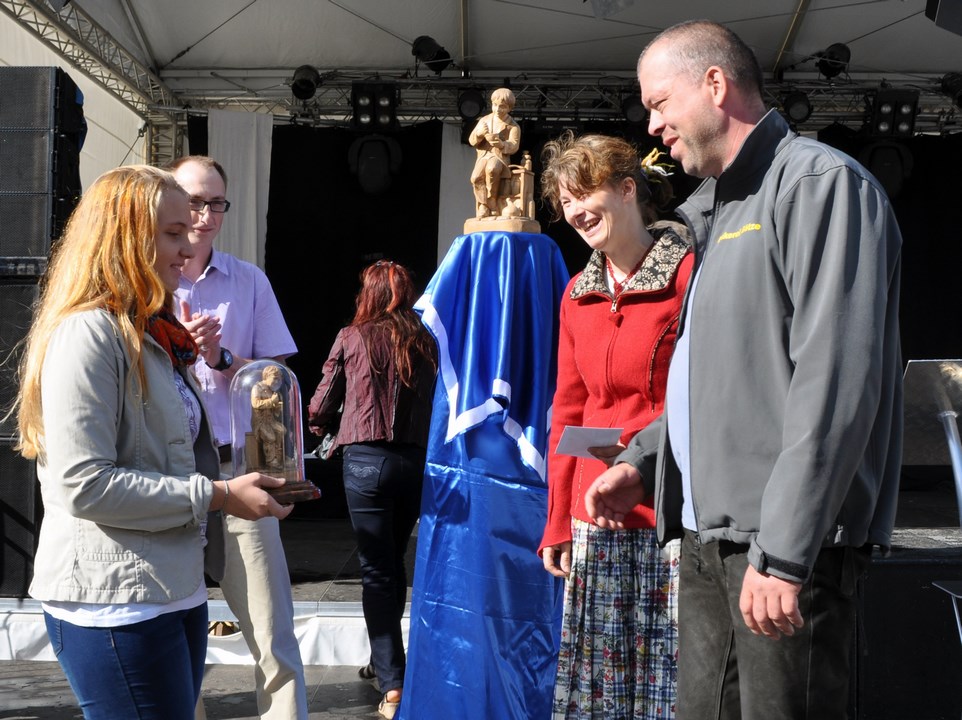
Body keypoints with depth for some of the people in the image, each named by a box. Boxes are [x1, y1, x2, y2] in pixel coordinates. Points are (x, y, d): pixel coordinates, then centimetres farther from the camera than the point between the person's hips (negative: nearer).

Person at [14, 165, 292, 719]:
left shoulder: (155, 335, 16)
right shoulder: (88, 333, -14)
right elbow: (83, 484, -21)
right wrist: (217, 495, -18)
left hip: (175, 590, 9)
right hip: (114, 605, -9)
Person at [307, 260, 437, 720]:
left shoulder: (351, 337, 0)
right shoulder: (426, 343, 6)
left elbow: (322, 406, 6)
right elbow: (437, 402, 7)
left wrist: (319, 428, 27)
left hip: (366, 459, -3)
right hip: (416, 461, 3)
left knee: (376, 569, 0)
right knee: (394, 562, 19)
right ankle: (382, 661, 34)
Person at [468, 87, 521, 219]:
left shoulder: (513, 126, 5)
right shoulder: (484, 120, 15)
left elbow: (514, 146, -8)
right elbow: (472, 141, 10)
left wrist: (501, 144, -29)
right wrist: (479, 134, -14)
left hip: (501, 156, -3)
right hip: (484, 156, 3)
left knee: (491, 169, -40)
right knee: (476, 177, -31)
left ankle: (492, 202, -24)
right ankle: (484, 205, -17)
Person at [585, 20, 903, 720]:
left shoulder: (820, 183, -8)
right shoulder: (715, 211, 22)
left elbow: (835, 381, -18)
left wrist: (783, 552, -22)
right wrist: (641, 461, 15)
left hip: (785, 540, -8)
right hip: (709, 538, 9)